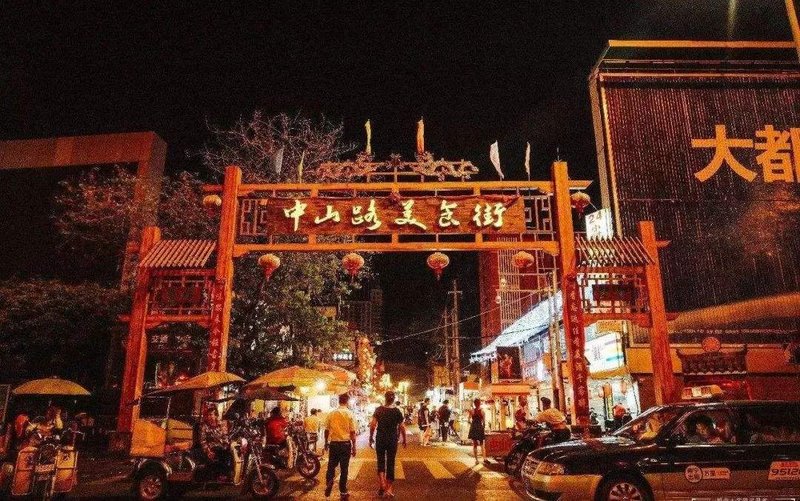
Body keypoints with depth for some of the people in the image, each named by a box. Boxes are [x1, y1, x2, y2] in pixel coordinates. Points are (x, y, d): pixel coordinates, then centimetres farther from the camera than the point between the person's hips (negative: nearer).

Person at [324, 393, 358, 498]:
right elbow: (352, 432, -7)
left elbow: (326, 430, 4)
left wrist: (326, 443, 18)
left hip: (333, 443, 2)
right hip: (345, 444, -1)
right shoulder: (350, 414, -8)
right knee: (344, 468, 8)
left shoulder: (331, 414, -1)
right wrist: (354, 447, 1)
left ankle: (328, 484, -3)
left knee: (331, 466, 16)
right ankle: (343, 491, 14)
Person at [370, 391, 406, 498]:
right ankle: (389, 488, 15)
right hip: (393, 440, 0)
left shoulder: (379, 410, -6)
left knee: (381, 461, 13)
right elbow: (402, 427, -4)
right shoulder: (397, 411, -6)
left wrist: (371, 438, 3)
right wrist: (404, 440, 9)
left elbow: (373, 425, -8)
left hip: (380, 439, 0)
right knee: (390, 463, 10)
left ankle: (382, 484, -5)